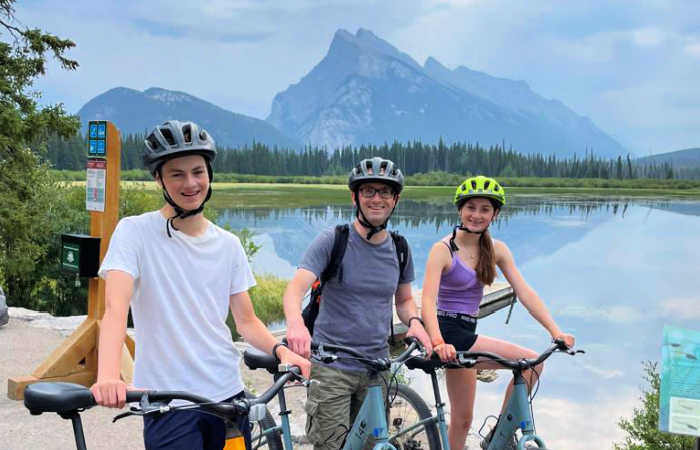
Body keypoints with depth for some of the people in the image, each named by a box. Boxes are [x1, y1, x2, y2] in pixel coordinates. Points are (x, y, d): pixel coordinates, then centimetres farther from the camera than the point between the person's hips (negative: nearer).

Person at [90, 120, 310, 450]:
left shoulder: (228, 245, 8)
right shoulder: (134, 231, -6)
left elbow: (246, 320, 11)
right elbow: (115, 308, -18)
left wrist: (279, 350, -9)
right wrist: (108, 377, -34)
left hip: (229, 397, 4)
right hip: (168, 406, -4)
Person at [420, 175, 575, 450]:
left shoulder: (496, 250, 4)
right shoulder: (443, 249, -14)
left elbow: (525, 293, -4)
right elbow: (428, 300, -26)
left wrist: (555, 331, -17)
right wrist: (438, 342, -43)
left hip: (466, 334, 7)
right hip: (448, 333, -7)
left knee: (462, 420, 15)